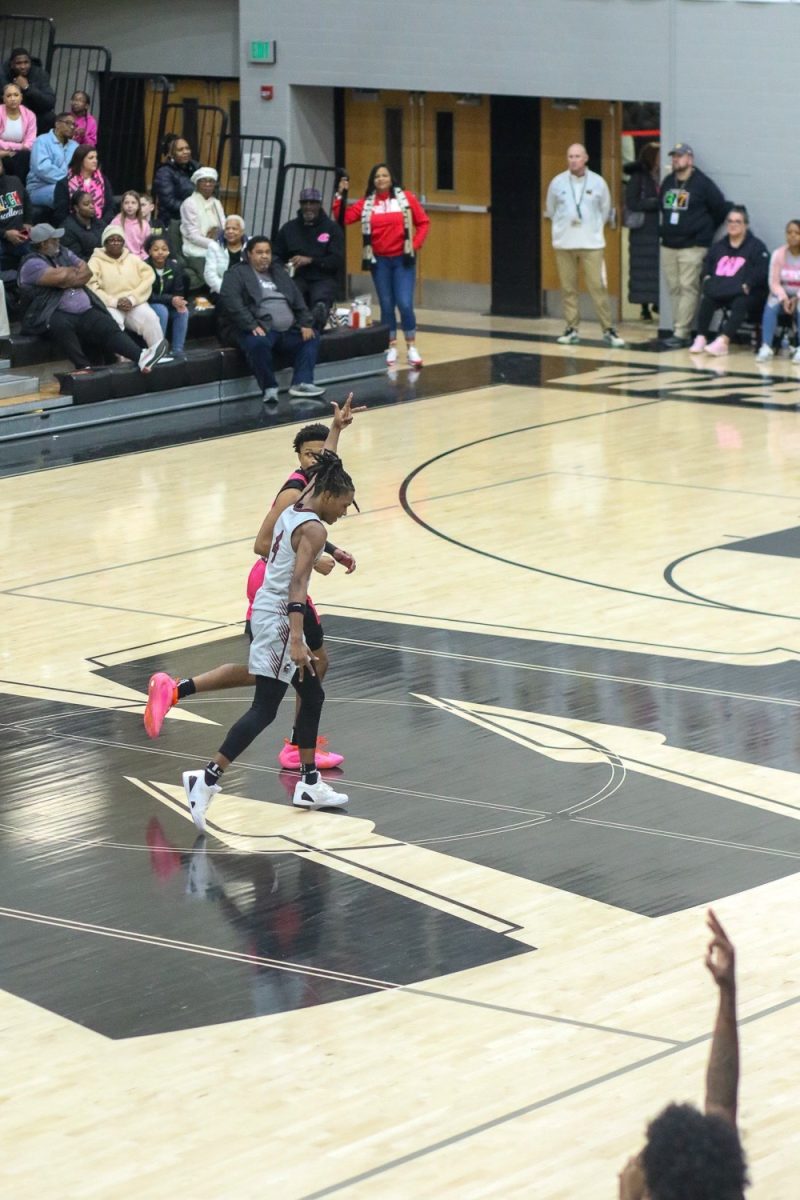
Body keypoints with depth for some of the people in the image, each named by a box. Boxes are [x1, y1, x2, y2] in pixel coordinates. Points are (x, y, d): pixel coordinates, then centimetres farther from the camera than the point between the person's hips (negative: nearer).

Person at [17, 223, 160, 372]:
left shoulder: (64, 253, 18)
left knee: (109, 327, -17)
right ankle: (84, 367, -40)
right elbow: (61, 277, -19)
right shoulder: (32, 263, -7)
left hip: (85, 311, 6)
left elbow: (87, 272, 9)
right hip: (53, 315, -6)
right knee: (61, 325, -39)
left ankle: (140, 357, -35)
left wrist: (69, 276, -9)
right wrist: (75, 271, 2)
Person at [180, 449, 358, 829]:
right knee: (265, 709, -11)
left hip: (269, 609, 10)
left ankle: (309, 784, 25)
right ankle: (206, 780, -19)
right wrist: (296, 641, -31)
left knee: (312, 695, 19)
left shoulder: (293, 511, 7)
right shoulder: (313, 529, -17)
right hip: (278, 618, -10)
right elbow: (297, 585, -25)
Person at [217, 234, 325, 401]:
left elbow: (297, 299, 20)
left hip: (288, 330, 7)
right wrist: (252, 325, -25)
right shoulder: (237, 274, 2)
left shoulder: (278, 272, 22)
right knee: (258, 343, -37)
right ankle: (269, 388, -24)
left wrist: (305, 324, 4)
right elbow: (231, 302, -14)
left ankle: (302, 383, -14)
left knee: (312, 338, -7)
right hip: (260, 330, -7)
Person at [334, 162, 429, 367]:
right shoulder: (366, 203, 1)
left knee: (405, 304, -8)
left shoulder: (406, 198, -2)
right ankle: (391, 348, 16)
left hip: (403, 259, -2)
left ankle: (412, 348, 4)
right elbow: (344, 219, -5)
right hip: (379, 261, 2)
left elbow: (423, 222, 2)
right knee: (386, 305, 7)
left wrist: (414, 245, -6)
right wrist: (341, 195, -12)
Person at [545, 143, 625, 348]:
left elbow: (605, 210, 11)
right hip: (564, 243, 1)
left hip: (592, 243, -1)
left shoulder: (598, 182, -2)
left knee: (598, 286, -5)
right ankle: (572, 329, 12)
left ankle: (608, 329, -1)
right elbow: (550, 211, 13)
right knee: (568, 287, 4)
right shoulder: (557, 183, -1)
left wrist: (593, 227, 11)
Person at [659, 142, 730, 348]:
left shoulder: (702, 184, -6)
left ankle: (681, 333, -12)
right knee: (674, 289, 5)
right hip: (668, 245, 6)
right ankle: (680, 331, 9)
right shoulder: (667, 182, 11)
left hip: (692, 246, -6)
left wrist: (706, 231, 5)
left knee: (688, 288, -9)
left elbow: (720, 209, -2)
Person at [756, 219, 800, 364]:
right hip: (783, 294, 2)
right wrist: (783, 298, -22)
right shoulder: (778, 254, 1)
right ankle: (766, 347, -36)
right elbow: (774, 282, -4)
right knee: (771, 305, -31)